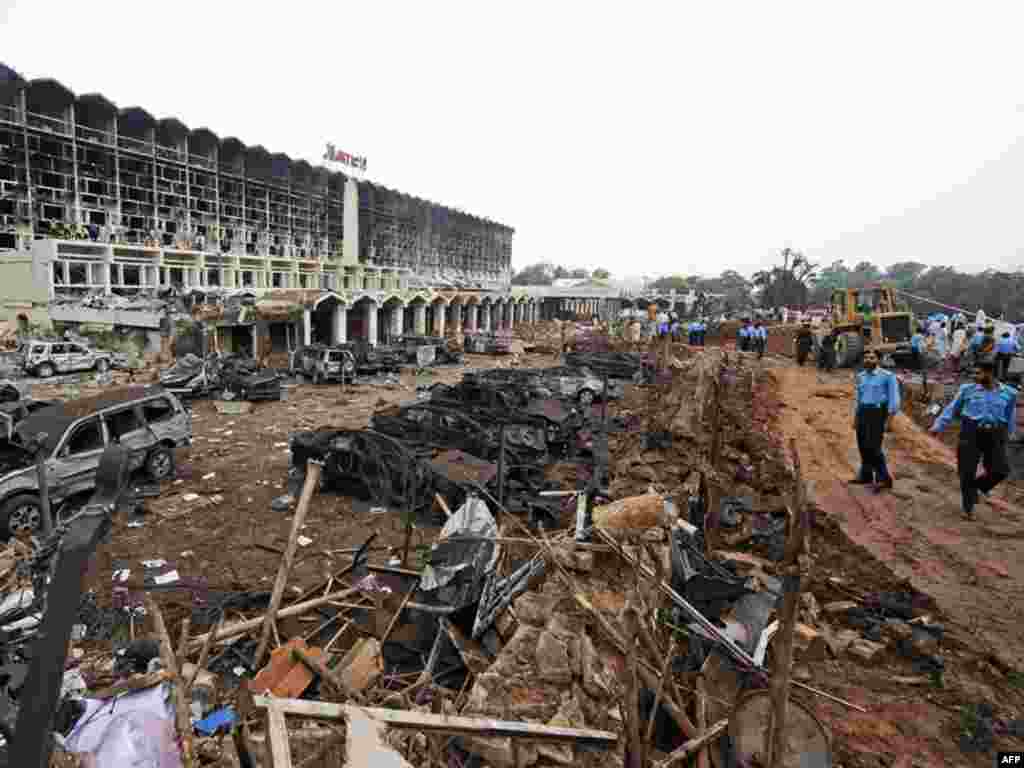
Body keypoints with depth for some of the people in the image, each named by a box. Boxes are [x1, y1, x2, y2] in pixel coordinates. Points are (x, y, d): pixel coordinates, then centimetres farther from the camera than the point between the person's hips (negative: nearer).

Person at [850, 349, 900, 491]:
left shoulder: (887, 376, -8)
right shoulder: (860, 376, 12)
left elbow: (893, 398, -9)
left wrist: (889, 420, -14)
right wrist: (856, 418, 20)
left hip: (878, 412, -6)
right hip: (863, 412, 7)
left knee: (873, 447, -13)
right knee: (863, 446, 11)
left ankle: (884, 478, -2)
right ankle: (865, 475, 25)